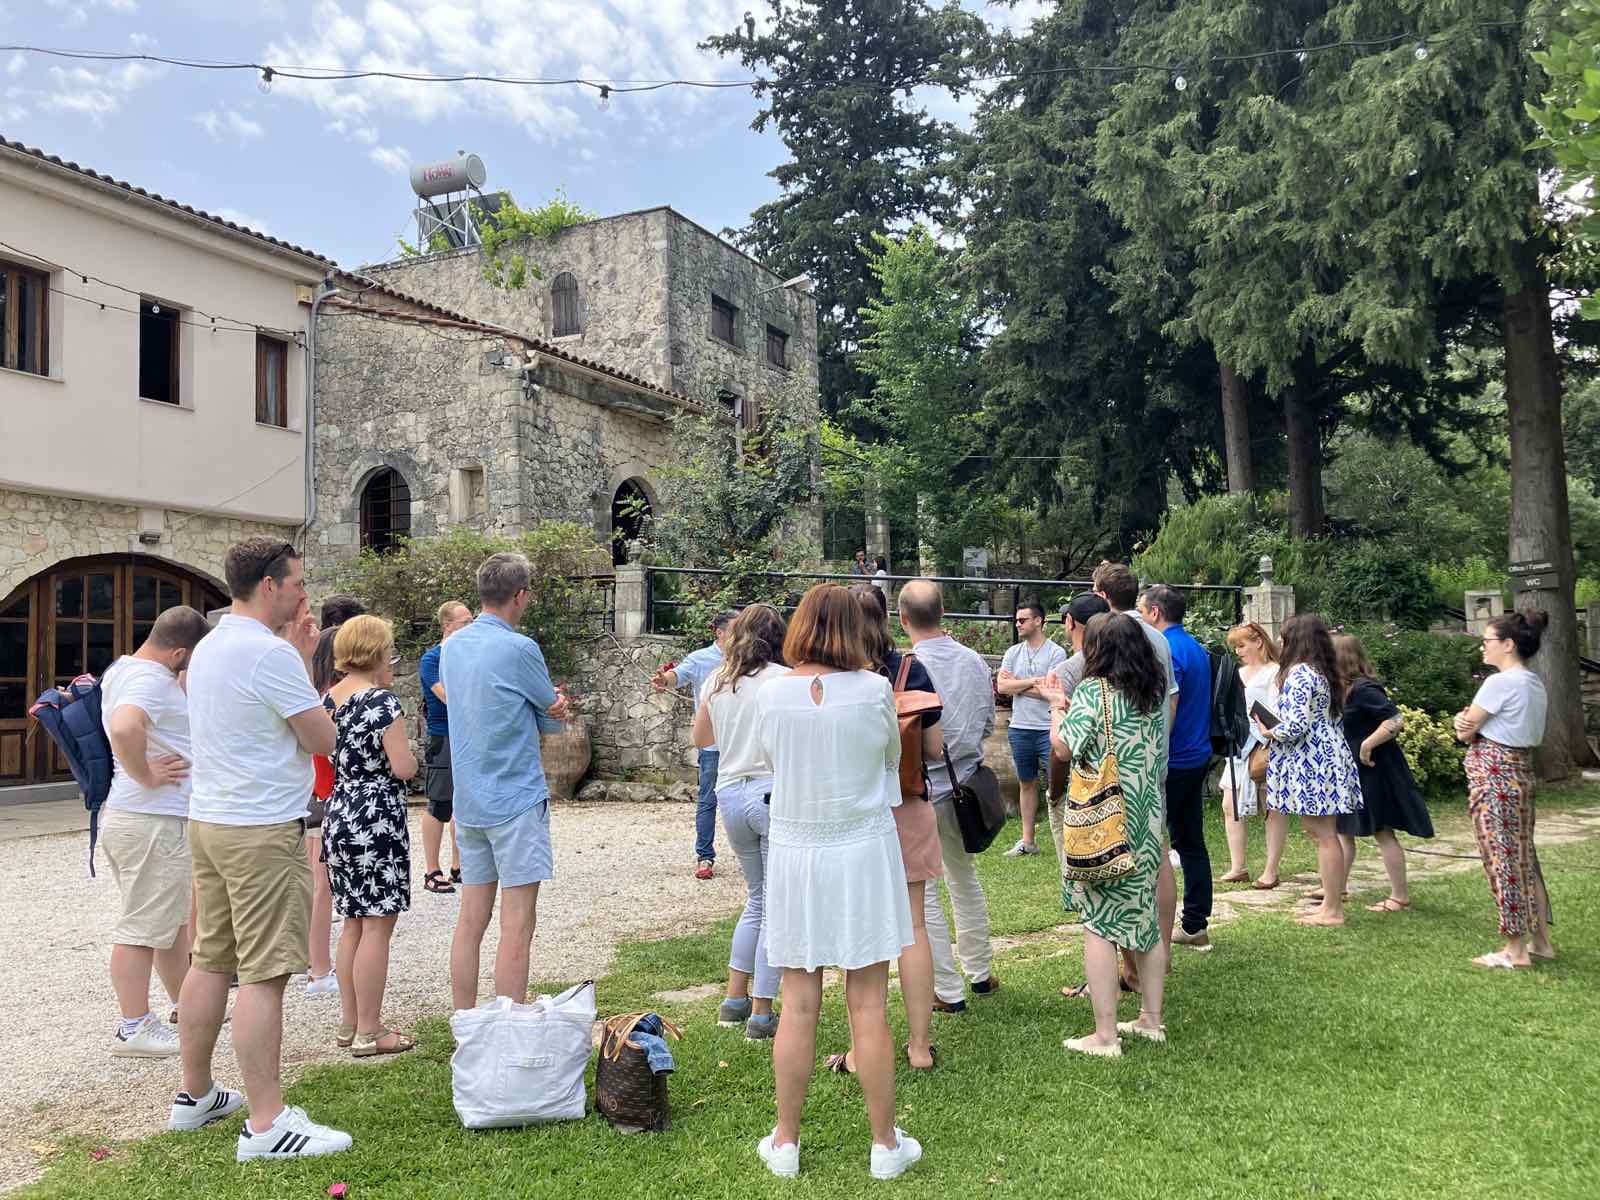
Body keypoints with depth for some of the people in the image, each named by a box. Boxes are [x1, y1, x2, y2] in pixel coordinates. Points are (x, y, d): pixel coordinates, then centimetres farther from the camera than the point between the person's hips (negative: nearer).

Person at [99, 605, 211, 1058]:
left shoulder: (121, 669, 14)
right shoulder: (151, 679, -20)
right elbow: (125, 727, -40)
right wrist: (145, 775, -26)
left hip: (128, 815, 11)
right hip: (155, 821, -11)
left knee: (173, 919, 20)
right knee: (144, 927, -1)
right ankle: (133, 1029, 8)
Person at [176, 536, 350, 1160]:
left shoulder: (208, 647, 13)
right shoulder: (269, 652, -17)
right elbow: (323, 739, -11)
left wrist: (297, 654, 16)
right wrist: (300, 656, 0)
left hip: (208, 821, 10)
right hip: (262, 831, -10)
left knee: (210, 961, 17)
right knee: (263, 974, -7)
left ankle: (195, 1096, 29)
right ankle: (266, 1125, -3)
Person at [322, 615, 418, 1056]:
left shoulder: (327, 700, 9)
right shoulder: (382, 701, -15)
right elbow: (403, 767, -18)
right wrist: (412, 757, 2)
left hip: (338, 818, 8)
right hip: (377, 821, -8)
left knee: (353, 923, 16)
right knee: (377, 927, -1)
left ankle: (350, 1022, 24)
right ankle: (369, 1033, 4)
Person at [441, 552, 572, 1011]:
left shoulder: (451, 646, 10)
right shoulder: (519, 648, -14)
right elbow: (555, 716, -3)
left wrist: (546, 706, 2)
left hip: (467, 800, 8)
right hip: (516, 800, -8)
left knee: (471, 920, 12)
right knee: (517, 926, -2)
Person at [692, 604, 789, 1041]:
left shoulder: (717, 682, 8)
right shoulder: (785, 680, -9)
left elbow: (700, 737, 21)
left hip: (730, 795, 6)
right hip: (775, 793, -6)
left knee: (757, 898, 22)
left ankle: (735, 999, 24)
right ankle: (761, 1013, 7)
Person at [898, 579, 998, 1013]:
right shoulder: (975, 662, -2)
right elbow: (988, 725, 8)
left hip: (920, 790, -6)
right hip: (965, 785, 7)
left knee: (923, 892, 5)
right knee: (965, 879, 23)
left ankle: (948, 991, 12)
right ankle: (981, 973, 35)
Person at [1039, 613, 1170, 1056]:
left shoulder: (1091, 692, -14)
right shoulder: (1153, 693, 7)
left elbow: (1065, 747, -15)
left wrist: (1057, 705, 2)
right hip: (1147, 823, 7)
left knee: (1098, 925, -1)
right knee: (1145, 916, 16)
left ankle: (1105, 1035, 2)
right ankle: (1151, 1018, 27)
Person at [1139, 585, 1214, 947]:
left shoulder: (1166, 651, -17)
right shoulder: (1197, 648, 13)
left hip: (1171, 764, -9)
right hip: (1198, 757, 9)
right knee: (1191, 842, 14)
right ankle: (1195, 925, 20)